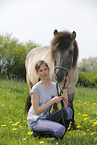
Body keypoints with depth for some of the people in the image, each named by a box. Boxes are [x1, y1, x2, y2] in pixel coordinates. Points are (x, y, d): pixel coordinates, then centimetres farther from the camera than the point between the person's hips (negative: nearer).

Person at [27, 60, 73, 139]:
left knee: (68, 110, -18)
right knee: (60, 130, -29)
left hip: (46, 118, 6)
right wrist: (52, 101, -22)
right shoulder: (36, 89, -15)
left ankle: (60, 136, -1)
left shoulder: (55, 86, 4)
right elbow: (36, 111, -18)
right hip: (35, 121, -6)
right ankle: (38, 133, -2)